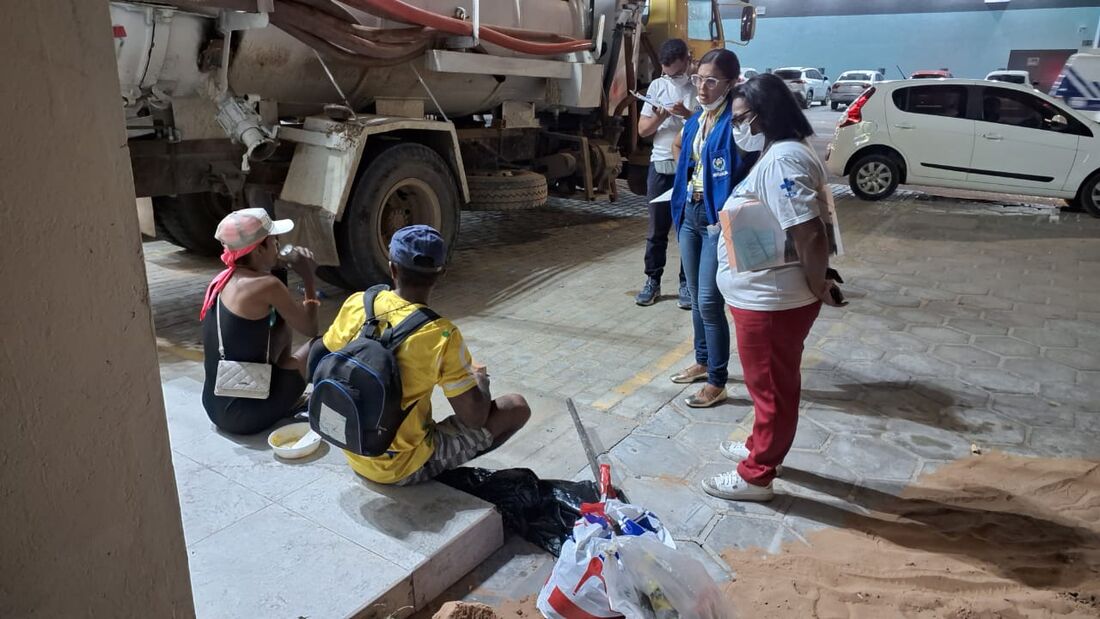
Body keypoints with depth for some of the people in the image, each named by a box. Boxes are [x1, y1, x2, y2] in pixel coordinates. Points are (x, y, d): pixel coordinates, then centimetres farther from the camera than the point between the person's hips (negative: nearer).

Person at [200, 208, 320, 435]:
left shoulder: (222, 280, 6)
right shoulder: (266, 285, -19)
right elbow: (310, 329, -6)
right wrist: (309, 278, 2)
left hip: (214, 405, 8)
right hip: (243, 414, -8)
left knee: (282, 323, 16)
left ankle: (284, 400, 20)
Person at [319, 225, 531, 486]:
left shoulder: (356, 304, -9)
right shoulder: (441, 335, -24)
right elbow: (474, 418, -17)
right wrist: (481, 380, 4)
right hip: (404, 469, -6)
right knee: (517, 407, -1)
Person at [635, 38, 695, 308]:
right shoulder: (657, 86, 6)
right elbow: (642, 130, 7)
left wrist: (687, 114, -21)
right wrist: (660, 117, -12)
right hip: (660, 167, 3)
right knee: (657, 229, 9)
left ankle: (687, 284, 15)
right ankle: (652, 281, 19)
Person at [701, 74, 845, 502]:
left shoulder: (783, 159, -22)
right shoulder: (777, 153, 12)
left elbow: (809, 235, -28)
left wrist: (819, 289, -17)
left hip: (771, 299, -10)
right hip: (766, 295, 10)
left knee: (771, 387, 5)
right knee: (770, 384, 24)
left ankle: (755, 477, 20)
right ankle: (760, 447, 43)